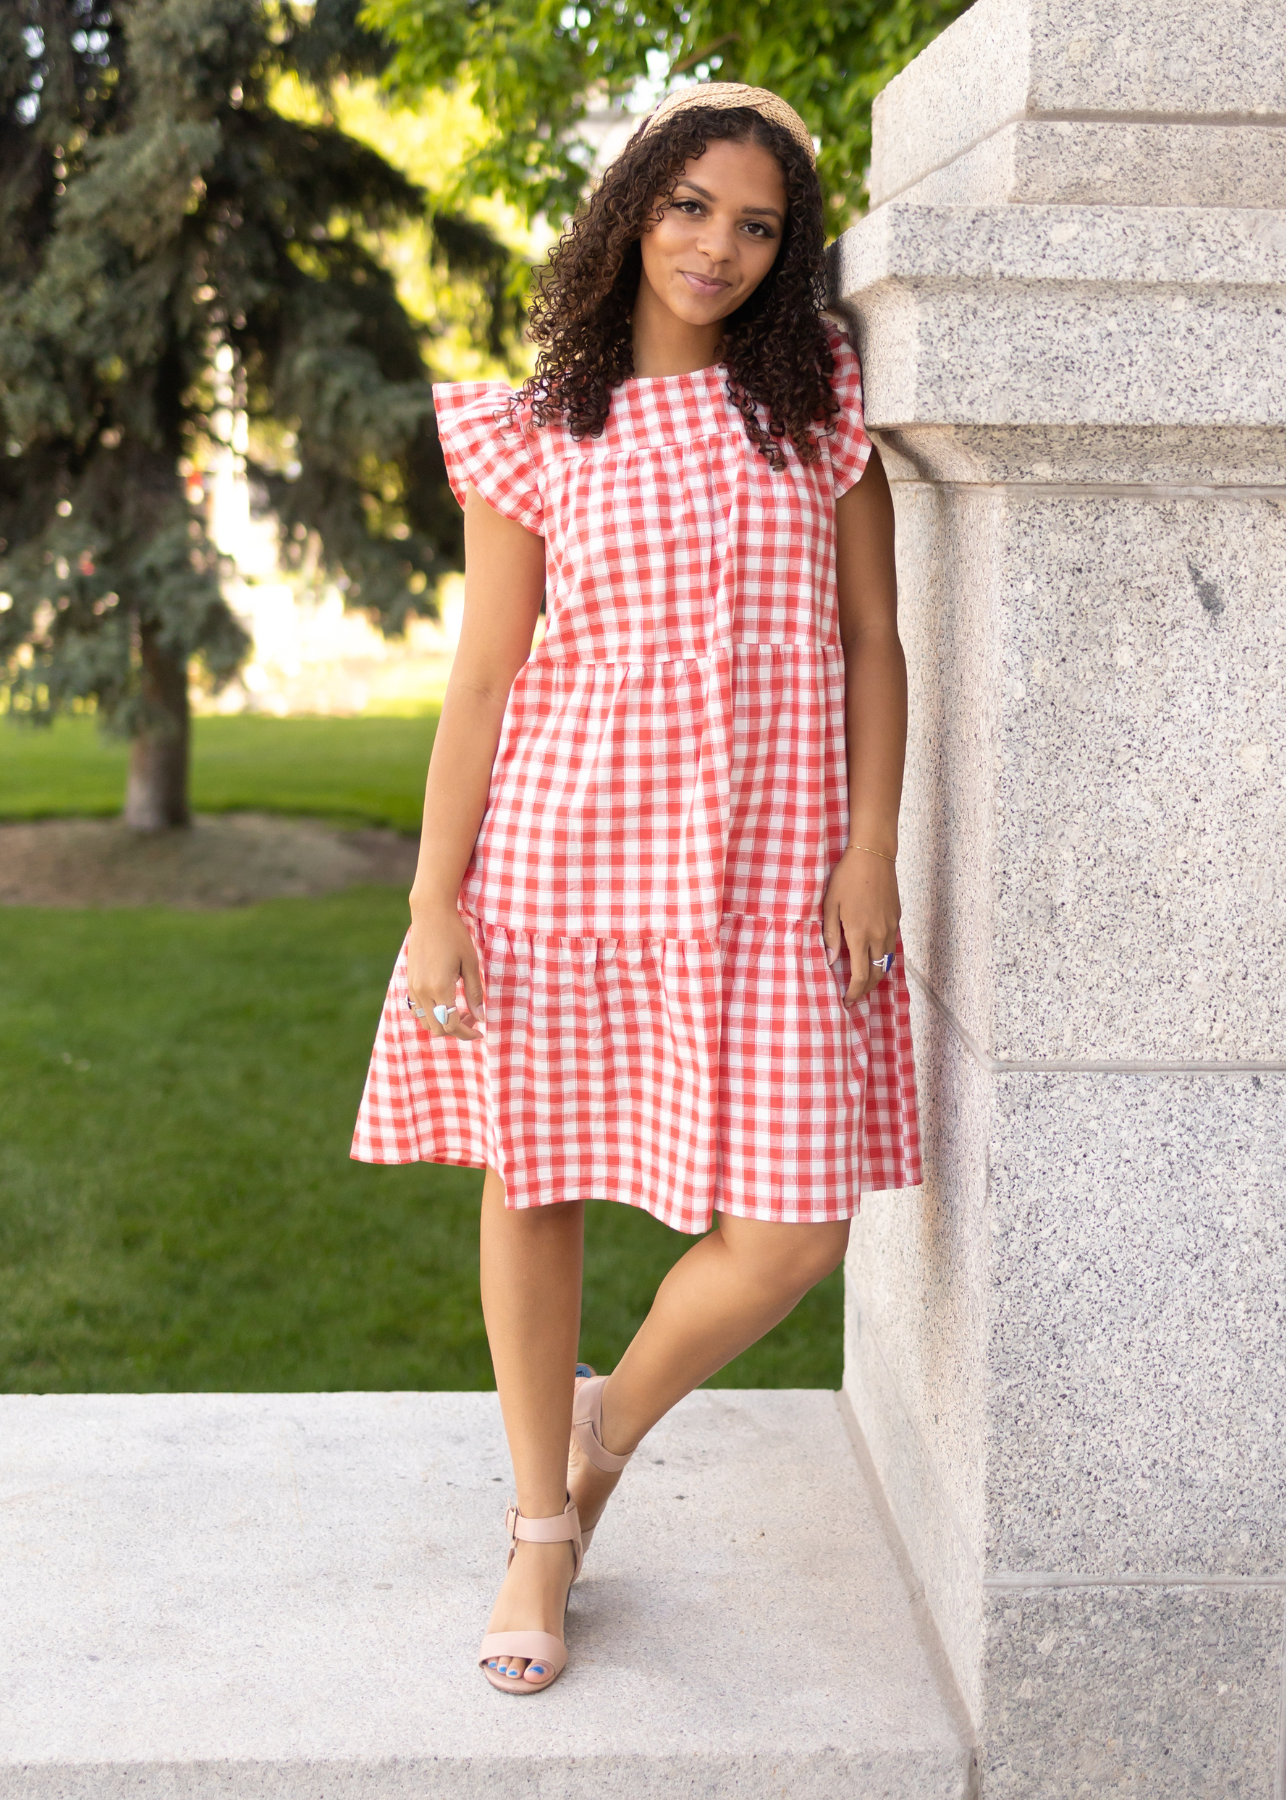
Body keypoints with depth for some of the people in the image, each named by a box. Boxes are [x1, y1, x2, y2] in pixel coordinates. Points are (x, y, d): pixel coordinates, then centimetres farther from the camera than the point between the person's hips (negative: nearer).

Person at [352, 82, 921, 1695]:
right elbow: (480, 681, 1)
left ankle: (612, 1421, 27)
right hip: (559, 852, -1)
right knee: (532, 1184, 8)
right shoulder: (535, 438, 2)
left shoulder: (817, 409, 6)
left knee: (790, 1230, -4)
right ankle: (542, 1524, 29)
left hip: (769, 879, 1)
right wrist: (434, 901, -3)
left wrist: (871, 852, -2)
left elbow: (872, 646, 7)